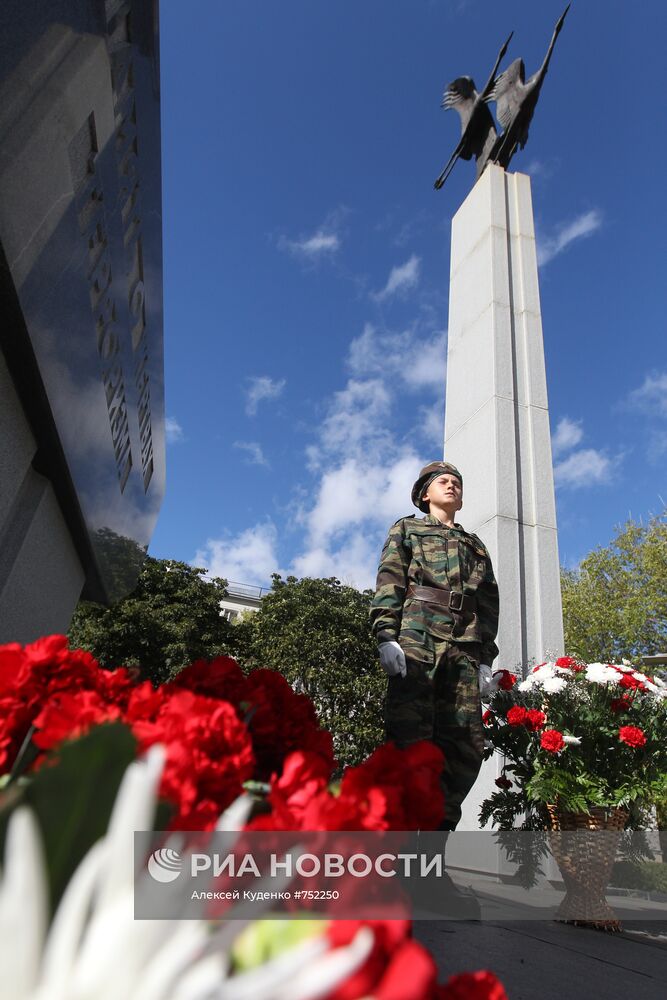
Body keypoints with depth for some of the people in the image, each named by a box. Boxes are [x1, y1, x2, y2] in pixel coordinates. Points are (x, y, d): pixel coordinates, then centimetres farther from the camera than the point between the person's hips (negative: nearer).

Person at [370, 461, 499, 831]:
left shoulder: (476, 546, 31)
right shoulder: (406, 528, 20)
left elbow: (488, 606, 23)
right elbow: (389, 582, 4)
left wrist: (485, 660, 11)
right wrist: (386, 635, -11)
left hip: (463, 648, 4)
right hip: (416, 638, -4)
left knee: (467, 745, -5)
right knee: (411, 738, -13)